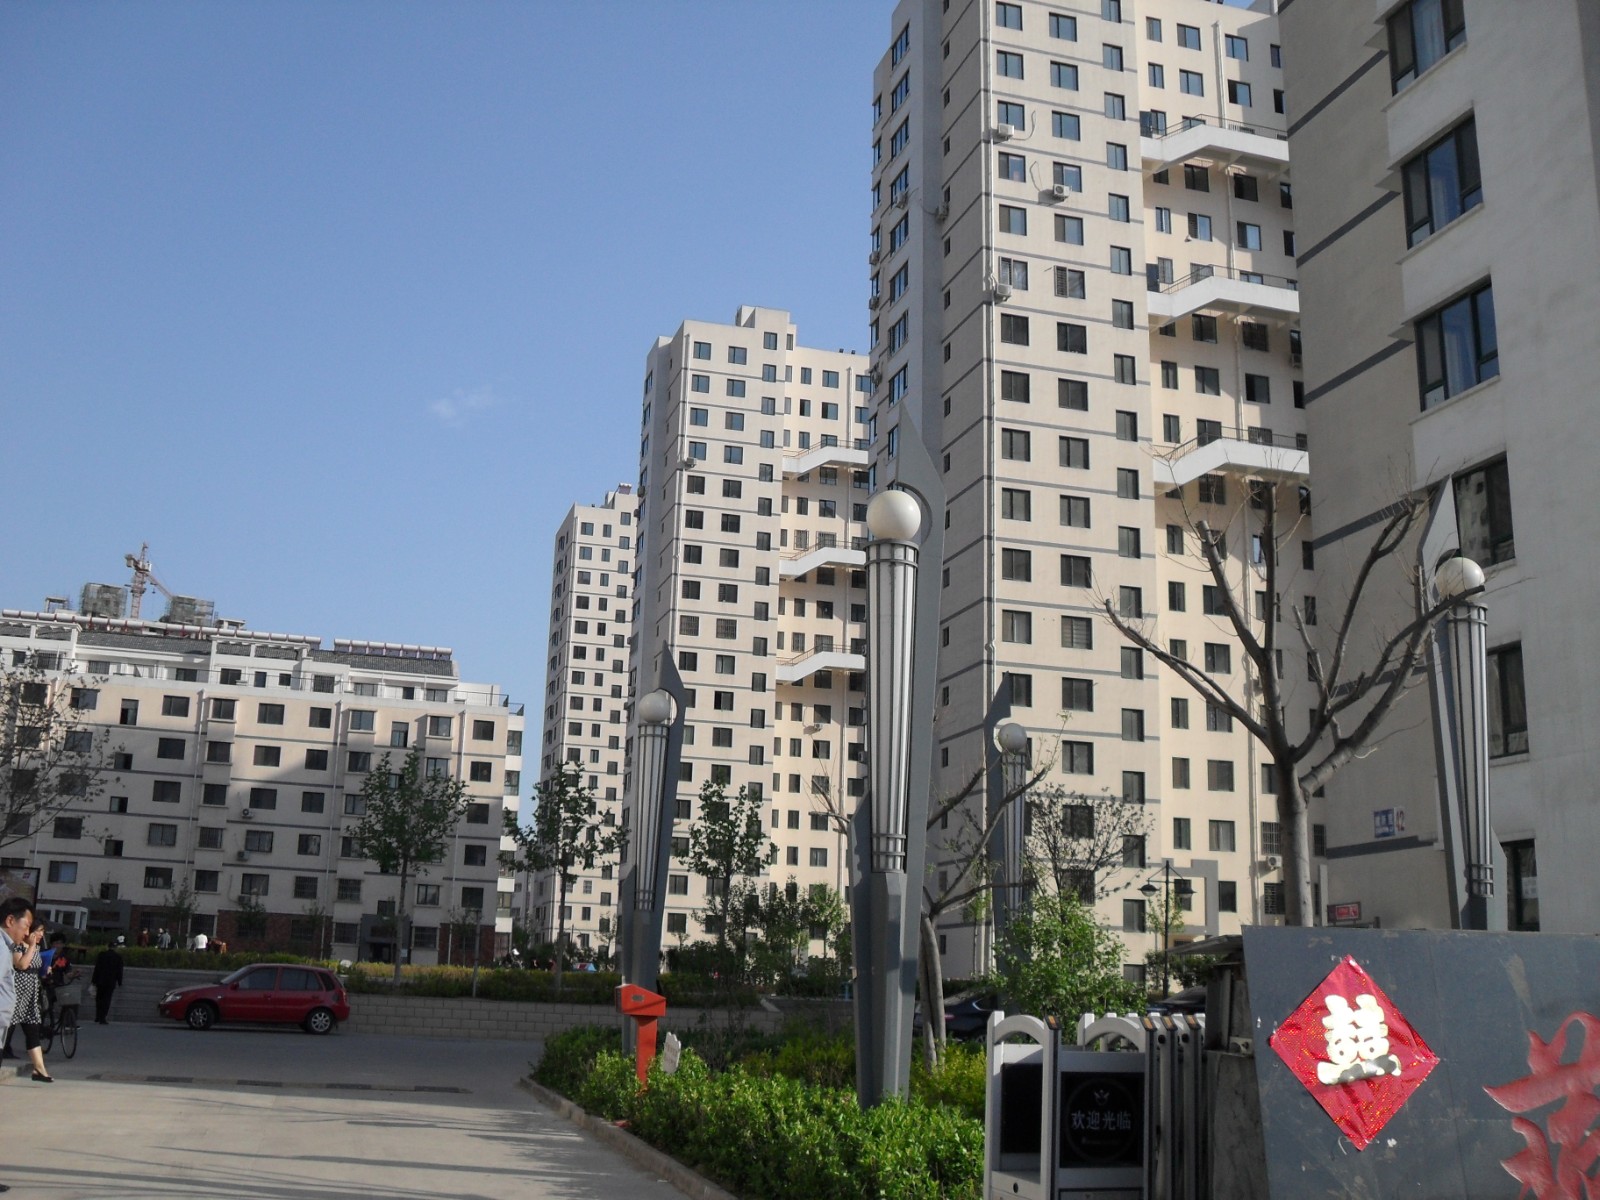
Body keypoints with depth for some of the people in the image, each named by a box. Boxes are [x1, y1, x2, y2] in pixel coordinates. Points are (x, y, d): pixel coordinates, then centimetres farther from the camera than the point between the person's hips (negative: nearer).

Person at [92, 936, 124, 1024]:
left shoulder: (102, 954, -1)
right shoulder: (118, 957, -1)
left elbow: (97, 968, -1)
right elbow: (119, 970, 2)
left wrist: (94, 980, 2)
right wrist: (119, 981, 10)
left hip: (100, 981, 1)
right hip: (111, 982, -1)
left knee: (99, 999, 15)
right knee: (107, 999, 1)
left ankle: (98, 1017, 13)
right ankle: (102, 1019, -5)